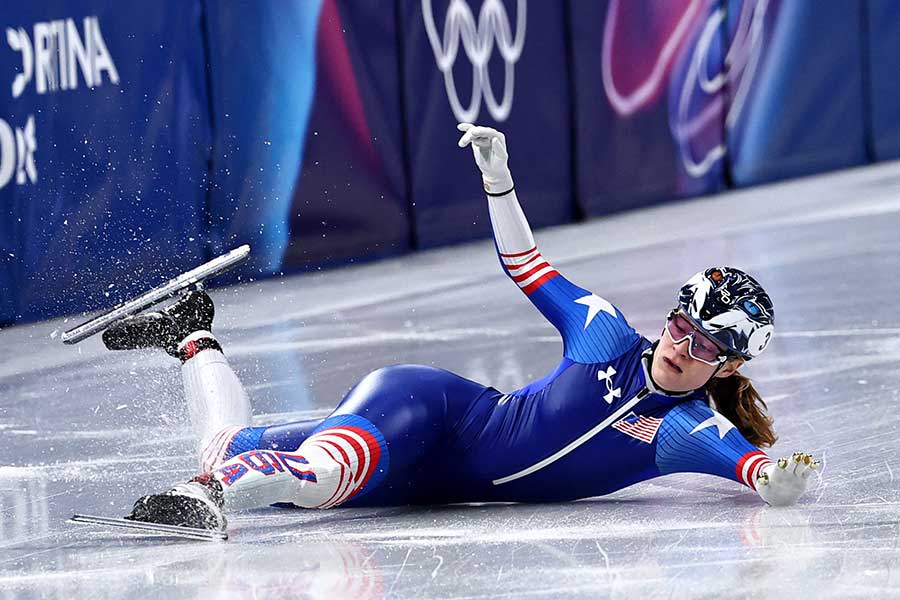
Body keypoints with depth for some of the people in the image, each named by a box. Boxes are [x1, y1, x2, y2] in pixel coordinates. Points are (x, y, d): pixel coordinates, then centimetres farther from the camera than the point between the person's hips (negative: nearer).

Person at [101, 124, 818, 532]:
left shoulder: (697, 432, -6)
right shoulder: (608, 336, -4)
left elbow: (768, 477, -23)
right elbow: (526, 264, 8)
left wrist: (785, 478, -47)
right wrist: (498, 174, -4)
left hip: (445, 479, 2)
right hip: (427, 408, -2)